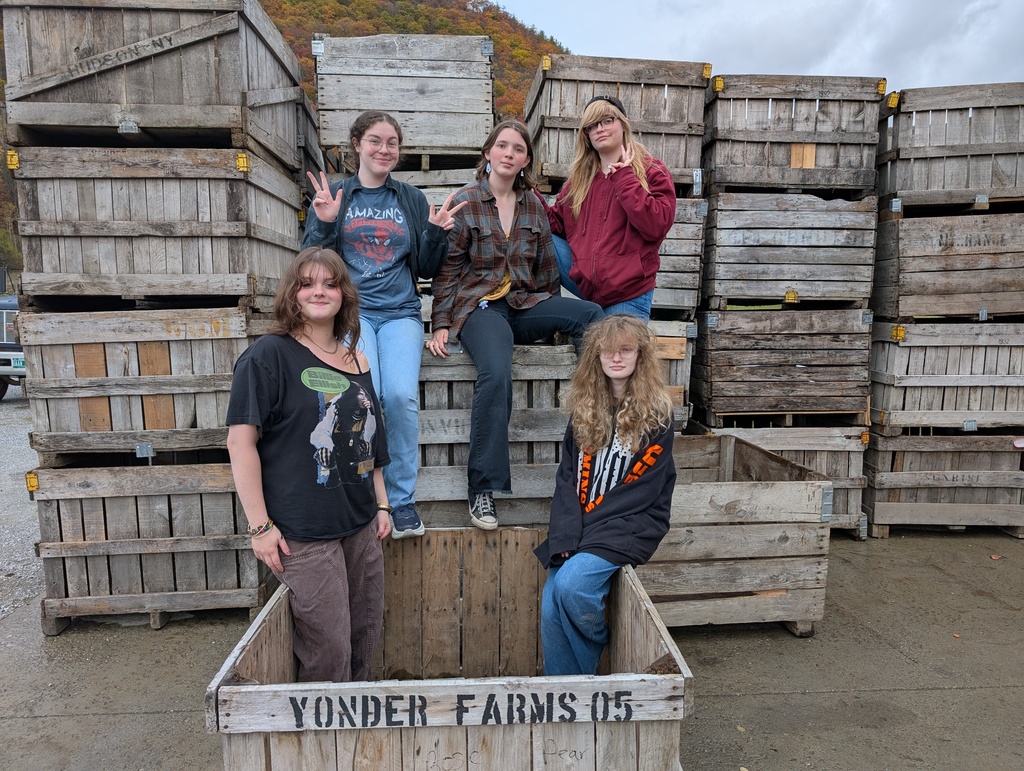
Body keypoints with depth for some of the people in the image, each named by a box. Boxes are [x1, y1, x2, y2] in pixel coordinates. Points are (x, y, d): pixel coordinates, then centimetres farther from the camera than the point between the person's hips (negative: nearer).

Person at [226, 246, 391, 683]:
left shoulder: (356, 360, 10)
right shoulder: (269, 356, -9)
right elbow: (241, 442, -12)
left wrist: (381, 504, 13)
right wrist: (260, 526, -15)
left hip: (361, 526, 7)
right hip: (303, 532, -6)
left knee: (366, 638, 16)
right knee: (328, 653, 0)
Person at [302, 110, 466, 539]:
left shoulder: (412, 199, 15)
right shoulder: (332, 195, 12)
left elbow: (426, 270, 15)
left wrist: (436, 233, -2)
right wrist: (324, 223, -10)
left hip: (400, 312, 1)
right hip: (351, 308, -1)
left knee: (401, 394, -25)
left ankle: (402, 499, -7)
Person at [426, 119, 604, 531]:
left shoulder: (533, 205, 14)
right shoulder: (465, 202, 3)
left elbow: (546, 267, 19)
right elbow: (447, 268, 2)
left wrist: (554, 318, 16)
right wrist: (441, 324, -4)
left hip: (525, 304, 4)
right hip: (480, 306, -4)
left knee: (591, 314, -26)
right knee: (496, 373, -34)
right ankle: (482, 489, -25)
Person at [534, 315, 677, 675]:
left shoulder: (656, 414, -4)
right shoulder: (584, 409, 9)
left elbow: (641, 490, -10)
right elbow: (567, 477, 4)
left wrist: (585, 528, -14)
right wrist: (565, 537, -10)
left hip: (631, 525, -4)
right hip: (577, 529, 4)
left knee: (571, 585, -25)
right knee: (550, 610, -12)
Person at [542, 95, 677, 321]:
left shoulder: (652, 172, -3)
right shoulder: (579, 176, 12)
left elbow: (656, 226, -18)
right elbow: (557, 224, 12)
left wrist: (625, 177, -15)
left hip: (627, 294, -3)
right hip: (583, 280, 3)